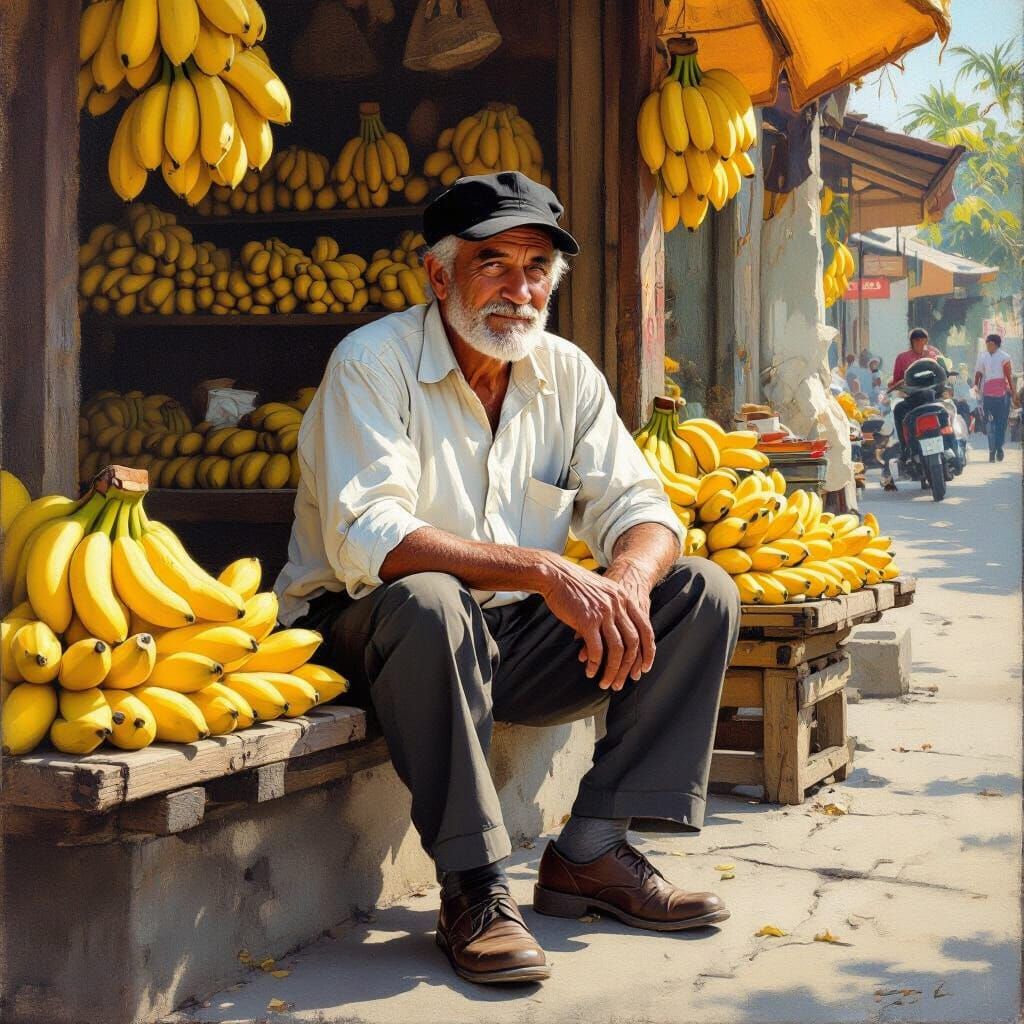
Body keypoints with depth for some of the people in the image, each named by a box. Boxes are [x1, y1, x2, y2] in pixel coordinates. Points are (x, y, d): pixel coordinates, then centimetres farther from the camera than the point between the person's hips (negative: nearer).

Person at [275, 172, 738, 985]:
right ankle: (474, 888, -28)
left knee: (702, 593, -6)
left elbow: (640, 507, 1)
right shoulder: (373, 364, -15)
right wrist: (542, 570, -37)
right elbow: (365, 539, -28)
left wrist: (627, 582, -25)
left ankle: (590, 852, -8)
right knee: (429, 601, -40)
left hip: (509, 642, 6)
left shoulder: (567, 374, 4)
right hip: (365, 637, -6)